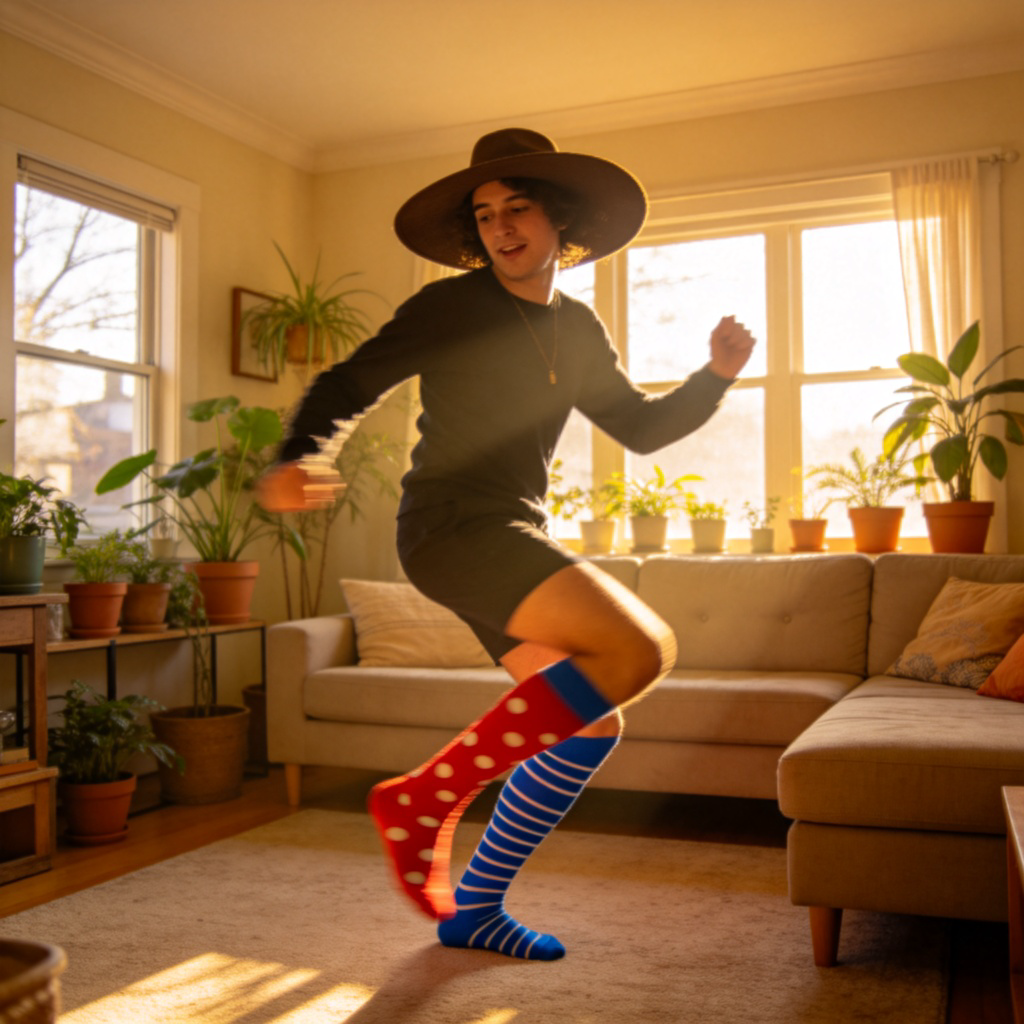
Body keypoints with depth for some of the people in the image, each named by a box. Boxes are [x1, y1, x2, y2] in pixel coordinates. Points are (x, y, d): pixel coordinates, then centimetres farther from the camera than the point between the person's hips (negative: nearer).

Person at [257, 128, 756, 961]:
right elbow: (349, 384, -4)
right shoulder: (450, 308, -3)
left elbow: (642, 428, 20)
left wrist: (716, 376, 4)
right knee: (641, 648, -23)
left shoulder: (577, 330, 16)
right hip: (453, 525, -8)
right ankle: (428, 797, -17)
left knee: (591, 727, 7)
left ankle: (474, 909, 17)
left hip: (516, 539, 8)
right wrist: (297, 458, -23)